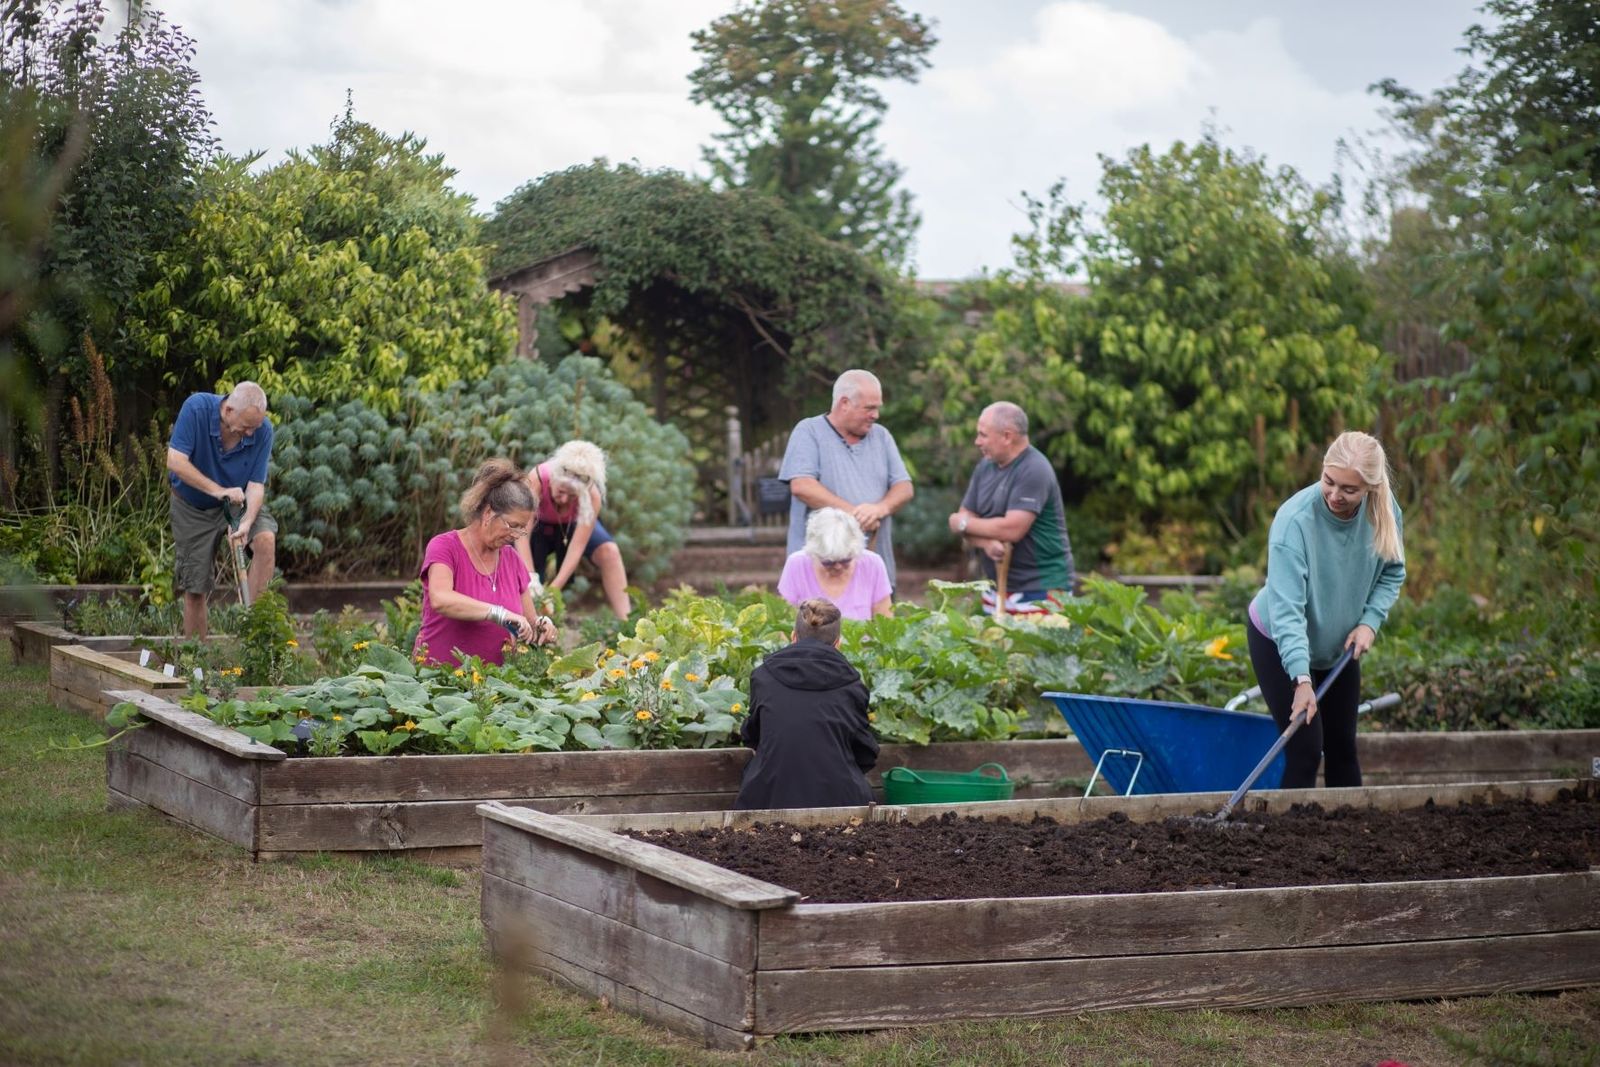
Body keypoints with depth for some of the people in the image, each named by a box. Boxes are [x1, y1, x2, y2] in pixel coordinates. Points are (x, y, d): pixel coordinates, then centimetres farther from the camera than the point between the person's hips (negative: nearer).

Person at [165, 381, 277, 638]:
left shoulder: (262, 430, -21)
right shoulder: (196, 408, -26)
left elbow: (256, 484, -19)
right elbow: (175, 462, -29)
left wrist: (246, 523, -36)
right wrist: (218, 490, -36)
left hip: (238, 502, 1)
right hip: (192, 507, -1)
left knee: (266, 539, -29)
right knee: (195, 588, 0)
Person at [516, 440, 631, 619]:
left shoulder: (592, 495, -35)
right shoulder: (536, 479, -39)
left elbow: (577, 547, -35)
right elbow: (522, 535, -40)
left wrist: (554, 589, -42)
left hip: (571, 525, 0)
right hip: (540, 525, 1)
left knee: (609, 551, -26)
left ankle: (625, 622, -28)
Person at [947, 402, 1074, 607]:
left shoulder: (1033, 471, -14)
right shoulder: (985, 466, 11)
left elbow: (1012, 529, -22)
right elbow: (964, 518, 8)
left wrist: (964, 523, -7)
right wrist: (986, 542, -14)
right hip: (1000, 587, 7)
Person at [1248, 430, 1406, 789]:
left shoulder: (1383, 511, -16)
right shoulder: (1295, 520, -33)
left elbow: (1392, 572, 3)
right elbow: (1286, 608, -38)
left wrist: (1370, 621, -14)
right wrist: (1302, 679, -46)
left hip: (1340, 646, 5)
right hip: (1279, 644, -5)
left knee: (1343, 746, 11)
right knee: (1306, 748, -12)